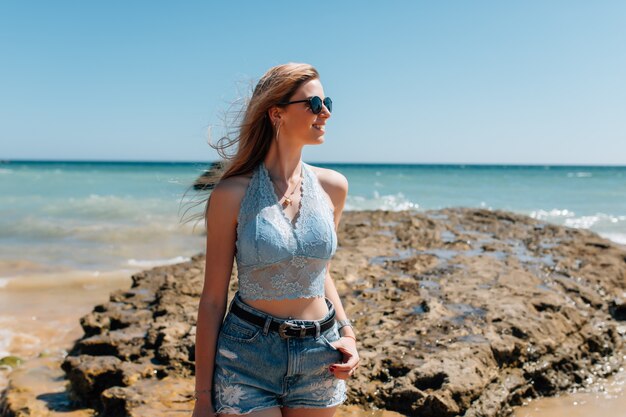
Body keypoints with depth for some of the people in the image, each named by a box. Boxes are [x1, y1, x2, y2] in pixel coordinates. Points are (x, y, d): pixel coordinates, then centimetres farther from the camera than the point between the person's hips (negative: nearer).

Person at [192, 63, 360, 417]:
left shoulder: (333, 186, 0)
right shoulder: (232, 193, -11)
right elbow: (213, 298, -7)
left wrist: (346, 331, 1)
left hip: (319, 360, 4)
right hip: (248, 358, -3)